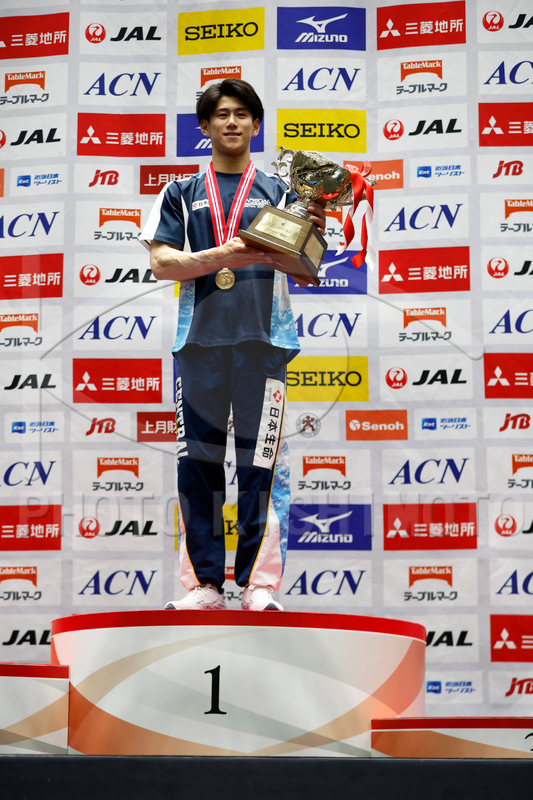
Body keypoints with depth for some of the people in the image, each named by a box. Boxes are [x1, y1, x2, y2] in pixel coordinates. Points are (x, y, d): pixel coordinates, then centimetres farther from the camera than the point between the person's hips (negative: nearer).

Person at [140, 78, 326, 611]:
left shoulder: (279, 193, 14)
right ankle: (203, 583, 9)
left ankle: (259, 584, 3)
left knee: (261, 464, -3)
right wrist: (221, 256, -12)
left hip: (263, 339, -1)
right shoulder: (181, 195, 16)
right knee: (197, 463, 1)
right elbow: (160, 262, 4)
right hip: (199, 341, 1)